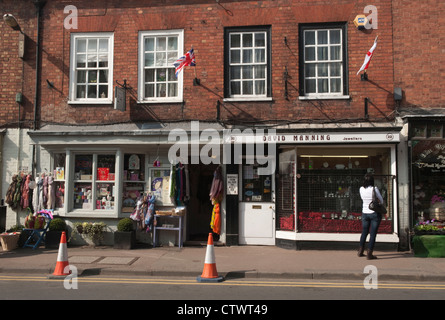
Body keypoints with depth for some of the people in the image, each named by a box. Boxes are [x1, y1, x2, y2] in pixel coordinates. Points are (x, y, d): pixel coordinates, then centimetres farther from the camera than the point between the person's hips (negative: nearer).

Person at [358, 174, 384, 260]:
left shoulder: (361, 189, -4)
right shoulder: (374, 189, -15)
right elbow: (381, 200, -1)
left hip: (365, 213, 4)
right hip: (375, 213, -4)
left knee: (364, 232, 18)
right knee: (373, 234, 2)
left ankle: (360, 251, 26)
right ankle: (369, 254, 3)